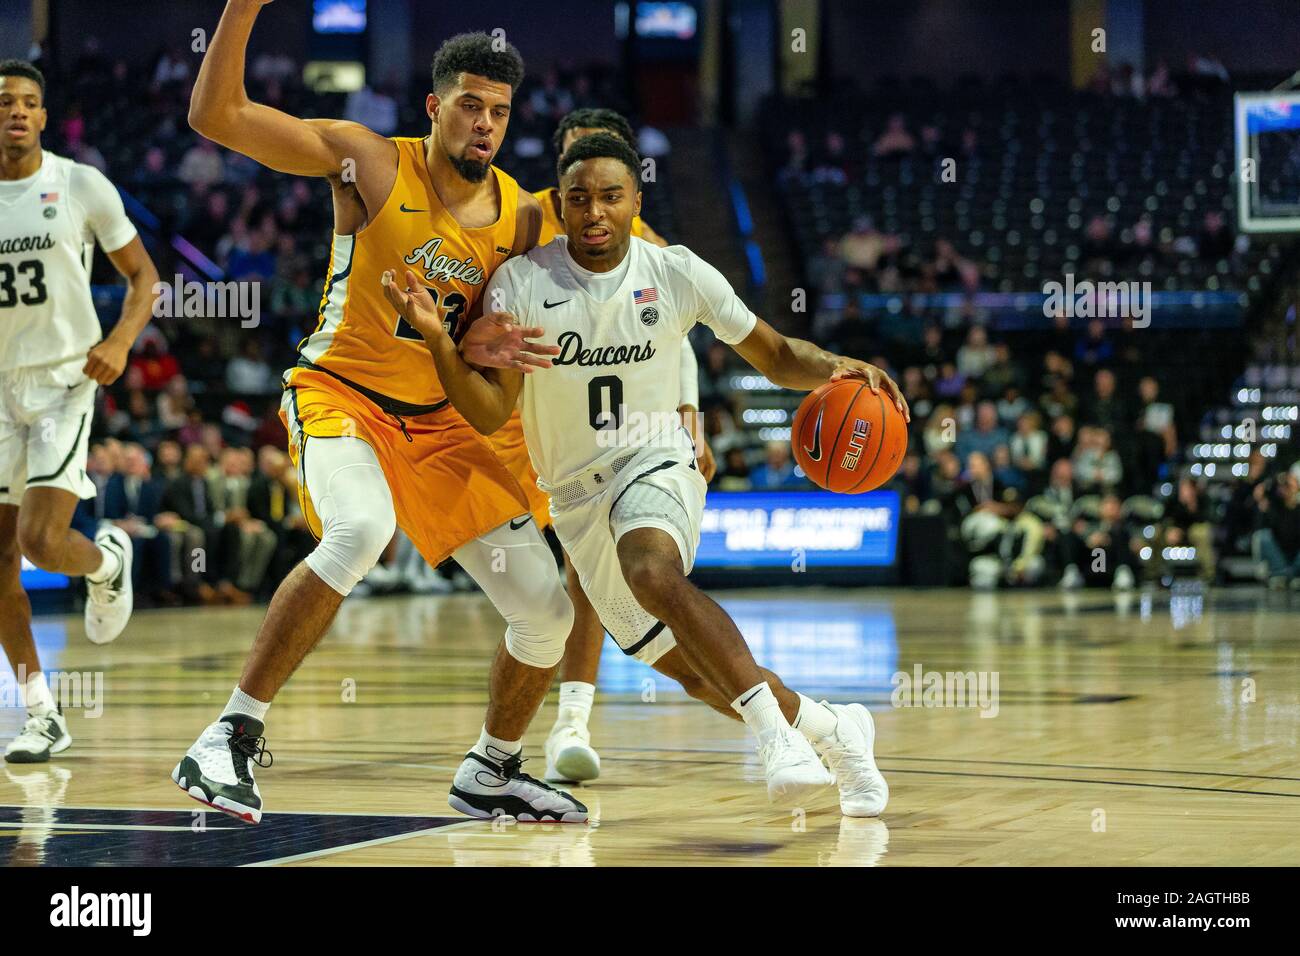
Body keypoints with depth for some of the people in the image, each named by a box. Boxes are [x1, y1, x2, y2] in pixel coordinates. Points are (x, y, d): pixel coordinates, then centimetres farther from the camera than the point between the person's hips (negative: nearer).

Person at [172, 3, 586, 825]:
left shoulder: (521, 215, 2)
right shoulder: (370, 163, -10)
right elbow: (217, 116, -16)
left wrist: (489, 343, -12)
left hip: (438, 422, 6)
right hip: (339, 393, -6)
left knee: (547, 609, 2)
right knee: (360, 530, -38)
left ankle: (492, 773, 28)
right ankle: (236, 734, -27)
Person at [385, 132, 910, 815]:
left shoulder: (678, 274, -10)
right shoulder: (521, 284, -12)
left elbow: (776, 356, 1)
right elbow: (490, 413, -14)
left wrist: (835, 369, -21)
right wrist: (436, 338, -31)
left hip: (656, 462, -2)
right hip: (575, 494, 2)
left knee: (651, 571, -37)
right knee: (691, 670, 7)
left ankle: (774, 728, -36)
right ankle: (830, 729, 28)